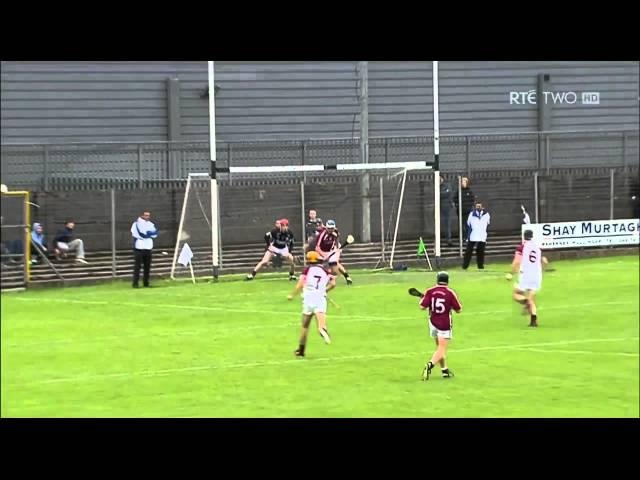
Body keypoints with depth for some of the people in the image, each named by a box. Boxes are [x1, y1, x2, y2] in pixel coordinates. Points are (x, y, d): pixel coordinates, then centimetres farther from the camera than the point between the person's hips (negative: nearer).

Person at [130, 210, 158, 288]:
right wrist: (150, 233, -8)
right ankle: (135, 283, -7)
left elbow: (155, 234, -1)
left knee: (147, 267, 5)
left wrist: (146, 233, -13)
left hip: (148, 248, 5)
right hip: (139, 248, -5)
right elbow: (140, 234, -17)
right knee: (137, 266, -8)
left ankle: (146, 283, 13)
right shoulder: (136, 224, -3)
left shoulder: (151, 224, 15)